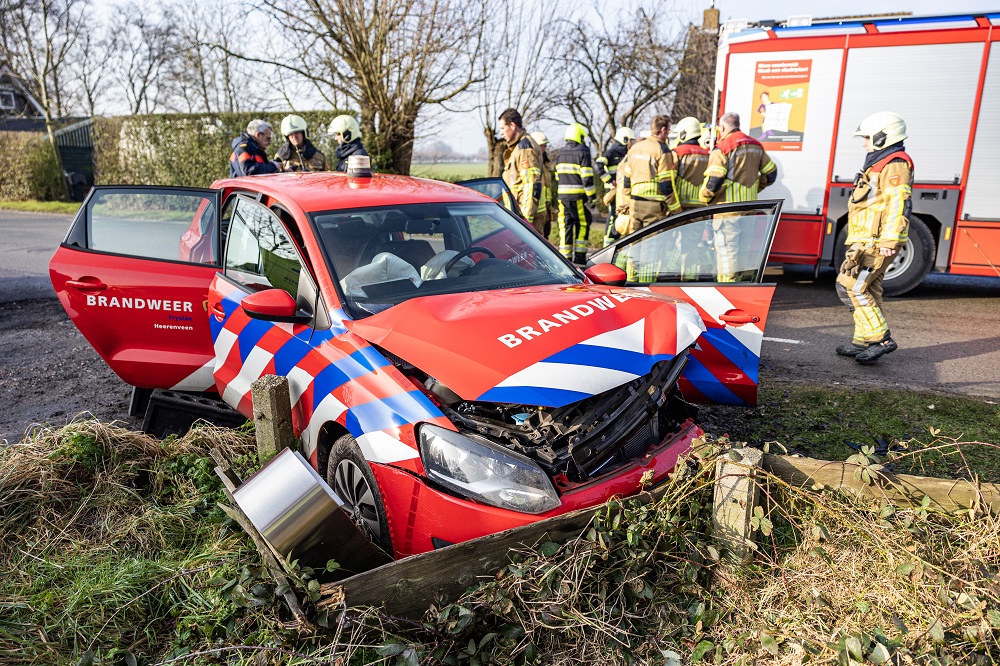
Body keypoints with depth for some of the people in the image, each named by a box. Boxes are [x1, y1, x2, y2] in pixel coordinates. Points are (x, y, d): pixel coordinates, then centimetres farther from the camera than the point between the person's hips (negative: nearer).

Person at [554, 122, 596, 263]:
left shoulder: (561, 153, 15)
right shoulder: (582, 152, -7)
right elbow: (587, 176, -13)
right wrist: (591, 195, -10)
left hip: (563, 194, 6)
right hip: (578, 195, -6)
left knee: (565, 225, 7)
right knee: (583, 224, 5)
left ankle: (565, 256, 6)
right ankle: (579, 255, 2)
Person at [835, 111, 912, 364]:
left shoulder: (895, 165, -11)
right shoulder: (880, 164, 23)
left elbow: (898, 204, -21)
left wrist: (889, 240, -28)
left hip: (875, 243, -11)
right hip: (867, 242, 11)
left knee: (853, 286, -14)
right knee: (869, 291, 11)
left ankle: (881, 338, -11)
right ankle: (863, 341, 16)